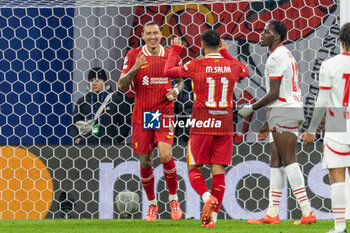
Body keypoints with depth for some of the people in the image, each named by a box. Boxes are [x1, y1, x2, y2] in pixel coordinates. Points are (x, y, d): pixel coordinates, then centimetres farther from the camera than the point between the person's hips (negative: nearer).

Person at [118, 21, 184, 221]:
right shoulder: (134, 56, 0)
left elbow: (180, 80, 17)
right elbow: (122, 86, -1)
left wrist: (177, 90, -6)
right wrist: (134, 69, -18)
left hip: (164, 113, -1)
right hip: (142, 114, 1)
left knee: (165, 155, -19)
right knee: (145, 162, 4)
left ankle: (174, 199, 2)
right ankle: (152, 204, 23)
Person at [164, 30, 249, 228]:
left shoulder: (196, 66, -8)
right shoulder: (232, 66, 2)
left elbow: (169, 70, 6)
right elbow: (245, 72, 27)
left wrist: (175, 50, 21)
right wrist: (226, 54, 33)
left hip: (202, 125, -3)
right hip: (225, 127, 3)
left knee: (194, 169, 6)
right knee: (219, 171, 4)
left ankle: (208, 198, -21)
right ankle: (213, 216, -1)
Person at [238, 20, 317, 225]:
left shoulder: (276, 57, -13)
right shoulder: (287, 55, 19)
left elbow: (274, 93, -17)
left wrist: (252, 108, -6)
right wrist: (268, 122, 26)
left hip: (283, 110, -10)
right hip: (294, 107, 10)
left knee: (289, 161, -11)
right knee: (276, 162, 10)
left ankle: (307, 212, -14)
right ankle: (272, 214, 10)